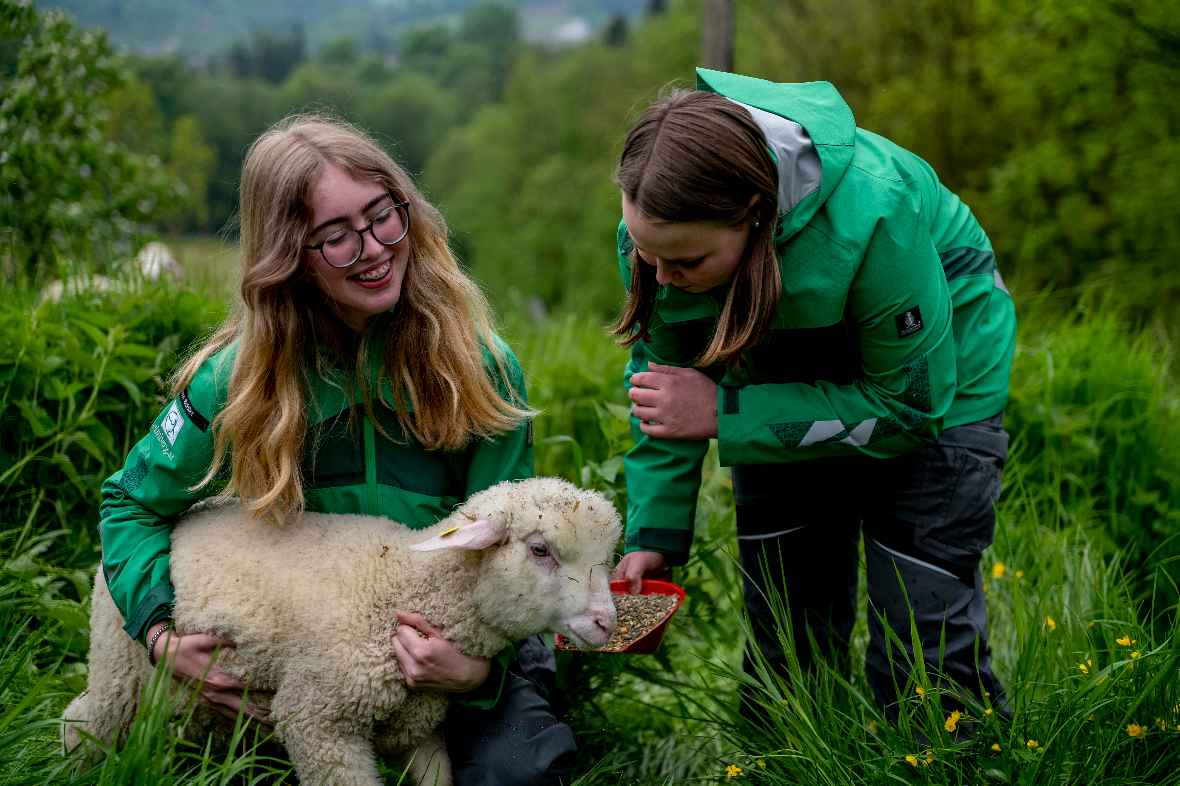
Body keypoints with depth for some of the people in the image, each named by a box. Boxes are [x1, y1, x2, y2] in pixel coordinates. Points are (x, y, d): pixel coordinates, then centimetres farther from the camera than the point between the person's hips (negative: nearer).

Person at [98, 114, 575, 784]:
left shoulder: (478, 366, -13)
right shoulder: (239, 378, -11)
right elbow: (133, 503, 4)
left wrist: (481, 666, -30)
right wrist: (162, 637, -12)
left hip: (452, 630, -1)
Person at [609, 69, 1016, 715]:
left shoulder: (871, 214, -39)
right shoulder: (655, 229, -24)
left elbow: (913, 405, -29)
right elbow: (662, 377, -8)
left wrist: (726, 418, -33)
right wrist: (651, 535, -16)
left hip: (935, 373, -4)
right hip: (786, 392, 4)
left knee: (923, 653, -8)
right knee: (785, 644, 8)